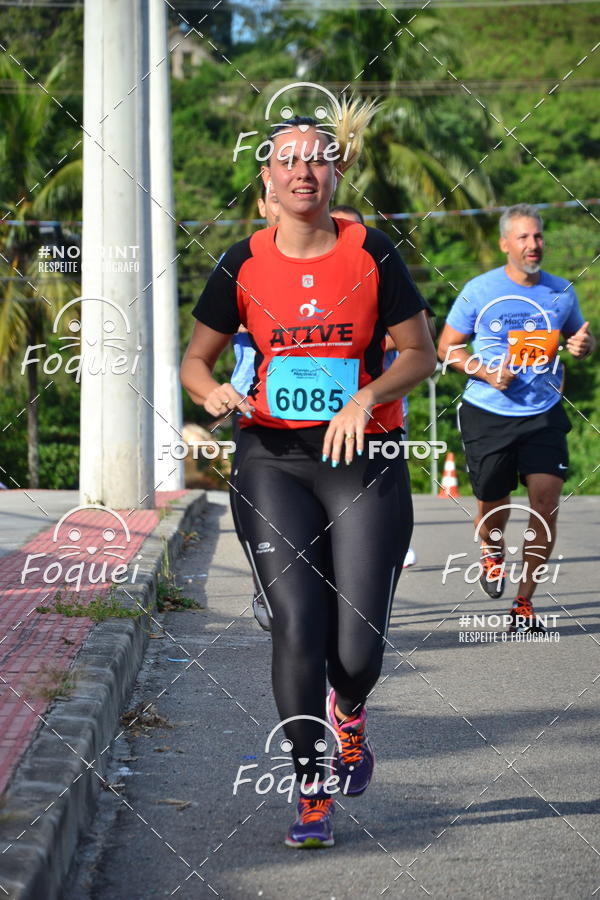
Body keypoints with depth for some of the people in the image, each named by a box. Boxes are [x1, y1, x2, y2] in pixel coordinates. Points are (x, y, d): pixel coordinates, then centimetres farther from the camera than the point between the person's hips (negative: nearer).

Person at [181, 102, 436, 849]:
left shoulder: (372, 254, -1)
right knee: (296, 625, -13)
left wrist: (367, 396, -16)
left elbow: (421, 354, 2)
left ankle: (347, 712, 34)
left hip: (365, 460, -1)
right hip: (271, 459, 1)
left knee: (357, 651, -4)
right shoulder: (243, 264, 3)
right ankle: (311, 791, 1)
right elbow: (195, 359, 10)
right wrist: (212, 392, -12)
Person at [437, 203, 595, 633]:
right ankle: (493, 552, 43)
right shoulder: (479, 291, -3)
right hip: (487, 415, -1)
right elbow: (447, 347, 4)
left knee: (546, 501, -10)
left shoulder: (562, 292, 5)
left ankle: (524, 601, 2)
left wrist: (583, 344, -4)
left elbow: (581, 337, 20)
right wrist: (485, 372, -13)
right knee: (493, 502, 6)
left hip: (544, 415, 2)